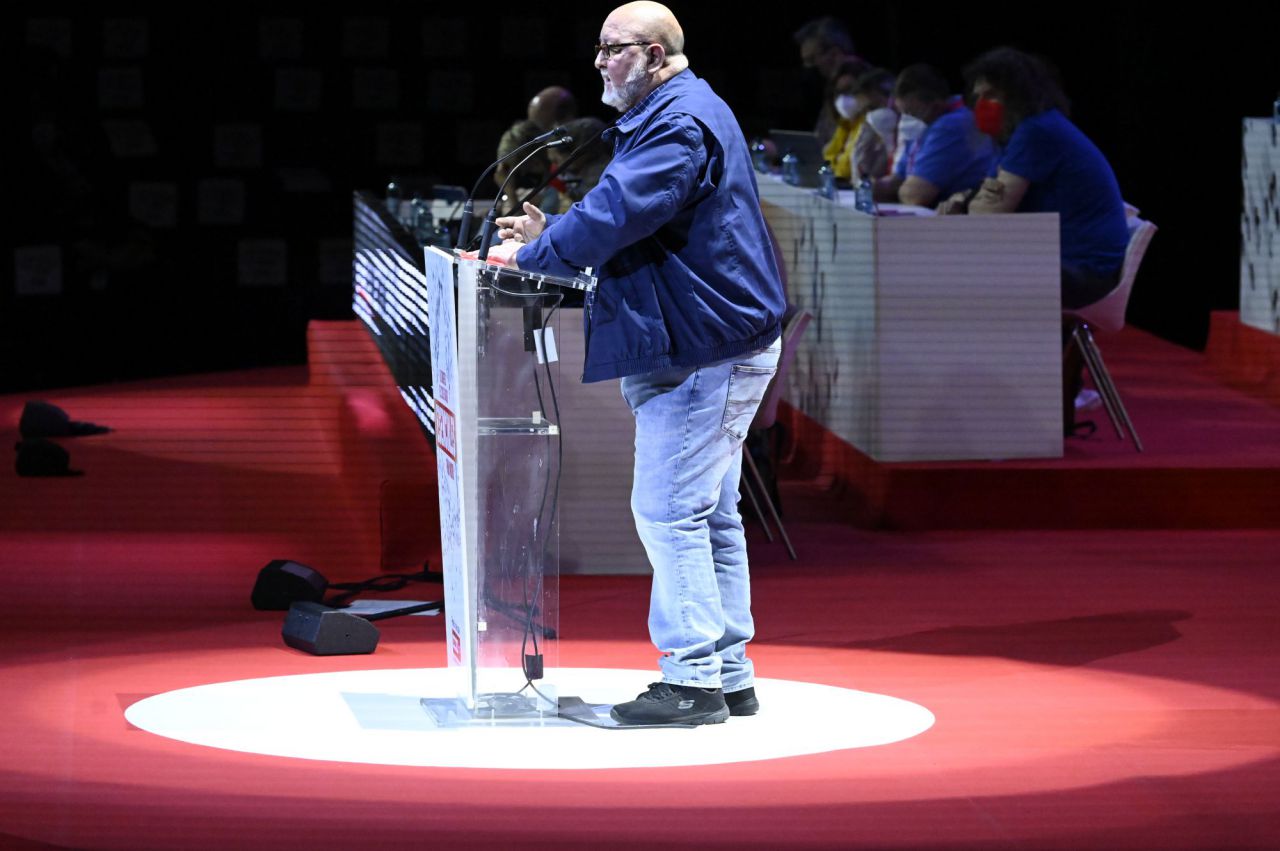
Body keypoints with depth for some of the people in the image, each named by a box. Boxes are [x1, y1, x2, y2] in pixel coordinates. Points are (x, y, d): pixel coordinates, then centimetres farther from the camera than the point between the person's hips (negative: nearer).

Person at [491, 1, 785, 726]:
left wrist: (532, 255, -15)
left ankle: (696, 678, -8)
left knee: (668, 511, -10)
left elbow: (618, 214, -24)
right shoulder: (665, 116, 19)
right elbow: (632, 219, 23)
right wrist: (551, 233, 10)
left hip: (705, 354, -11)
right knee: (709, 515, 12)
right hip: (709, 347, 11)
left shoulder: (681, 123, -16)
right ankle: (729, 676, 16)